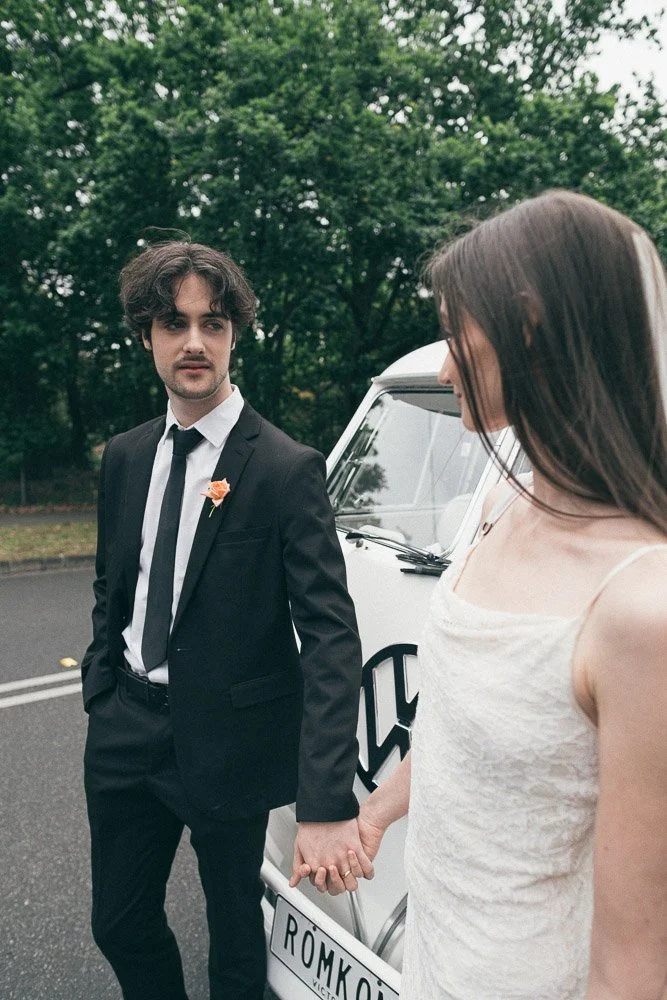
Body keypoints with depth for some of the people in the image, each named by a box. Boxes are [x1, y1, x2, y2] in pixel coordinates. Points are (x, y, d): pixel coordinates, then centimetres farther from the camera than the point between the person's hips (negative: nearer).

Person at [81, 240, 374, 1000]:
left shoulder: (288, 469, -17)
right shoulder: (124, 459, 3)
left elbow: (330, 635, -22)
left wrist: (327, 803, -27)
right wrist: (98, 693, 13)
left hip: (228, 738, -5)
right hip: (127, 730, 6)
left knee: (235, 928, 17)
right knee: (120, 924, 21)